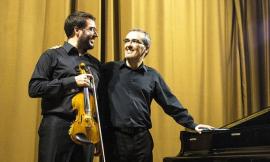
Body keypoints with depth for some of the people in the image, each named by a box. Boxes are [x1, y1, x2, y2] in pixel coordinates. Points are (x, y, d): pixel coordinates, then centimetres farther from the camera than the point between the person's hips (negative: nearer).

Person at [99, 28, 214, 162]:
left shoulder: (152, 76, 8)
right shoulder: (109, 70, 2)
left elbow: (171, 104, 9)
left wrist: (192, 124, 4)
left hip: (142, 138, 2)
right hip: (114, 137, -2)